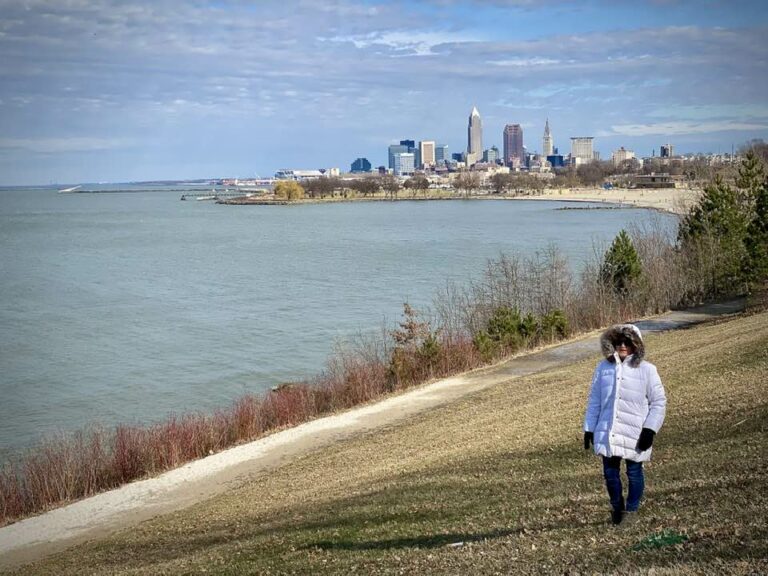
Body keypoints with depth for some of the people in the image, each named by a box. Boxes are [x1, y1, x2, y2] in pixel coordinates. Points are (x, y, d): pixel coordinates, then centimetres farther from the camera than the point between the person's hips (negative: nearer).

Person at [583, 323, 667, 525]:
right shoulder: (603, 368, 4)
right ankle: (616, 507, 29)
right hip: (607, 432, 2)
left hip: (635, 433, -2)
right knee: (610, 472, 7)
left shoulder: (646, 370, -4)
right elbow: (594, 400, 10)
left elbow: (658, 402, 0)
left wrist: (650, 429, -8)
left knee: (634, 472, 8)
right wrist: (589, 429, 8)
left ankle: (631, 509, 27)